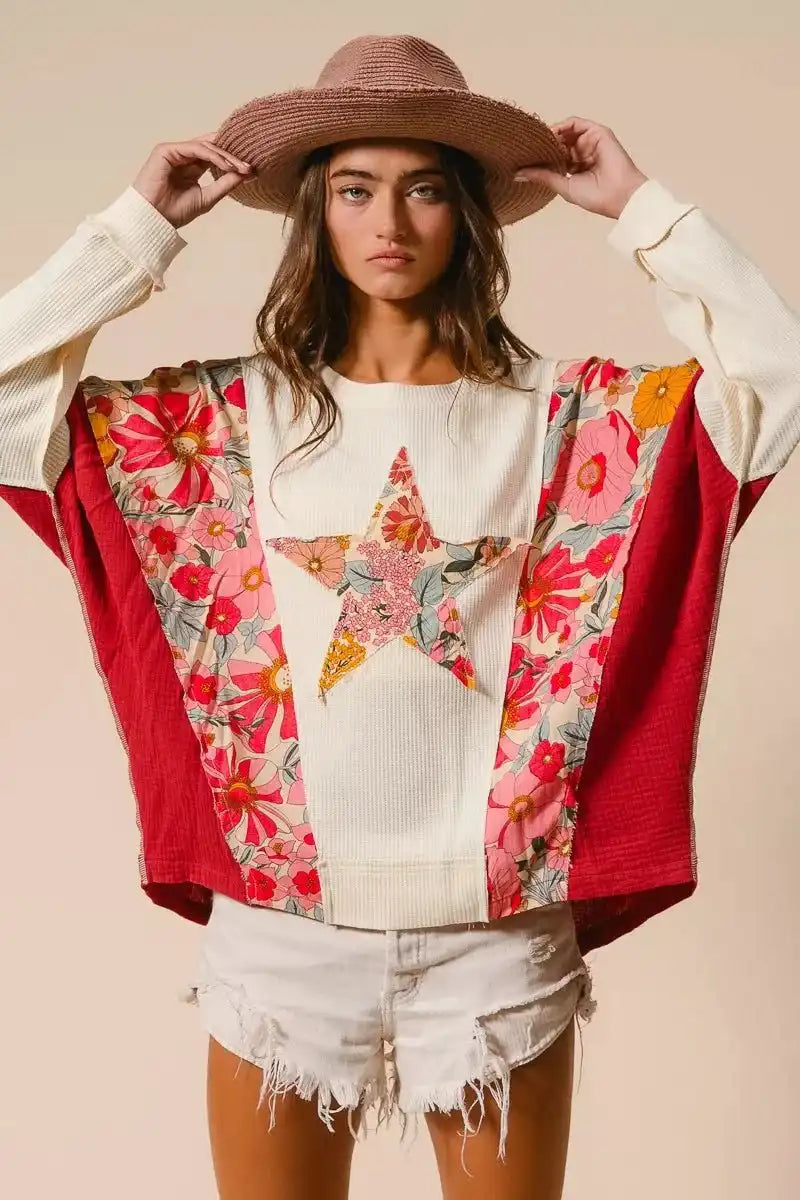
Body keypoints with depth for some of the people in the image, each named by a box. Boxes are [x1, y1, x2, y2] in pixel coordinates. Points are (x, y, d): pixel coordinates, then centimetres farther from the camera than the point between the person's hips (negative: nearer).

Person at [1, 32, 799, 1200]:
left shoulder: (558, 412, 0)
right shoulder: (232, 414, 0)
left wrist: (640, 209, -3)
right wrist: (141, 224, -2)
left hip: (498, 931, 0)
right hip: (280, 930, 1)